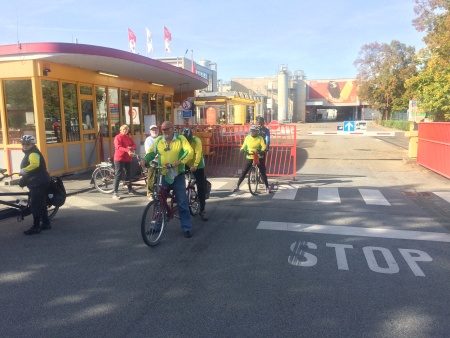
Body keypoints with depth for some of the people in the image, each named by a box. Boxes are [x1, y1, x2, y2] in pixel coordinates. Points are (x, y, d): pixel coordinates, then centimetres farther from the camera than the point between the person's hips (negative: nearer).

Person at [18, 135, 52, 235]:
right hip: (37, 182, 11)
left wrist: (23, 171, -39)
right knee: (41, 204, 15)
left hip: (39, 183, -11)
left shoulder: (33, 154, -15)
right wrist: (24, 180, 24)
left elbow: (35, 164, -38)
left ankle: (36, 227, -1)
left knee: (36, 205, -7)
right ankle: (46, 223, 24)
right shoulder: (29, 154, 20)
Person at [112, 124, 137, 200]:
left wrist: (131, 147, -16)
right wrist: (127, 150, -37)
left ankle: (130, 189, 31)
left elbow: (134, 145, 9)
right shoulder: (118, 137, -9)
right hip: (119, 158, -7)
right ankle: (115, 193, -8)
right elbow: (118, 147, -22)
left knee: (129, 174, 15)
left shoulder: (128, 137, 14)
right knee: (118, 175, -8)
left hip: (128, 158, 7)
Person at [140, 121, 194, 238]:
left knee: (182, 203, 1)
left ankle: (187, 228, 10)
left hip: (178, 176, -3)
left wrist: (179, 161, -28)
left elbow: (190, 152, -13)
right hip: (162, 176, 3)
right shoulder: (159, 140, 5)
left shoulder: (181, 139, -3)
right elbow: (152, 152, 9)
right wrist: (145, 160, -12)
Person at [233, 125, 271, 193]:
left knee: (263, 172, 0)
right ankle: (237, 186, 7)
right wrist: (242, 149, -14)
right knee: (243, 172, -1)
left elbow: (264, 147, -17)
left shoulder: (260, 138, -7)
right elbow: (244, 145, 8)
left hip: (258, 158, -1)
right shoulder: (247, 137, 0)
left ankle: (267, 187, 11)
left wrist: (261, 151, -39)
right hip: (249, 158, 1)